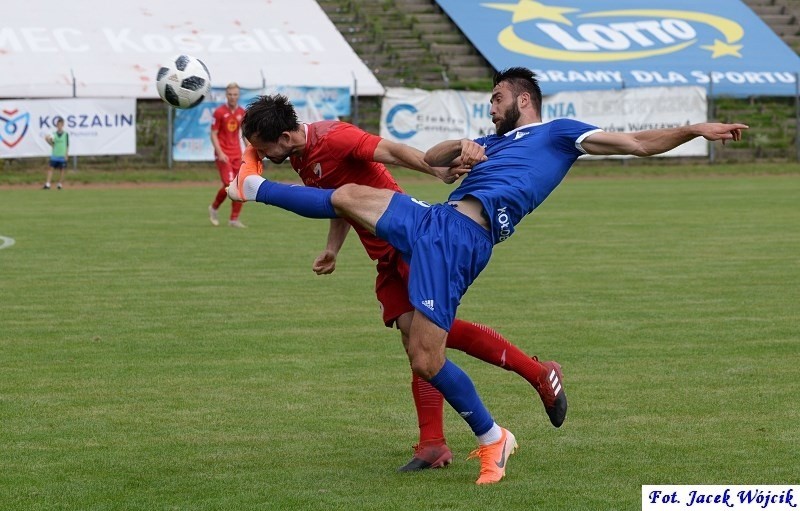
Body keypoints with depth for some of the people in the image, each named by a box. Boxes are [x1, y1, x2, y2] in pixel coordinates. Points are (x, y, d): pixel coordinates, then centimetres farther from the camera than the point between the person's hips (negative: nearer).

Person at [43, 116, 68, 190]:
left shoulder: (65, 134, 1)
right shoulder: (53, 134, 5)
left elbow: (67, 145, 2)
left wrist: (66, 154, -2)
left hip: (62, 156, -1)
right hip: (54, 155, 1)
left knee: (61, 170, 4)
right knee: (51, 168, -4)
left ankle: (60, 184, 13)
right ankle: (47, 184, -6)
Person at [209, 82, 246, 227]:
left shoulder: (242, 112, 7)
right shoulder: (219, 112, -7)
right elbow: (213, 134, -6)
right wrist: (220, 153, -16)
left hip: (237, 154, 5)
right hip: (223, 155, -5)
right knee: (229, 184, -16)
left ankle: (234, 219, 7)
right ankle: (214, 208, 10)